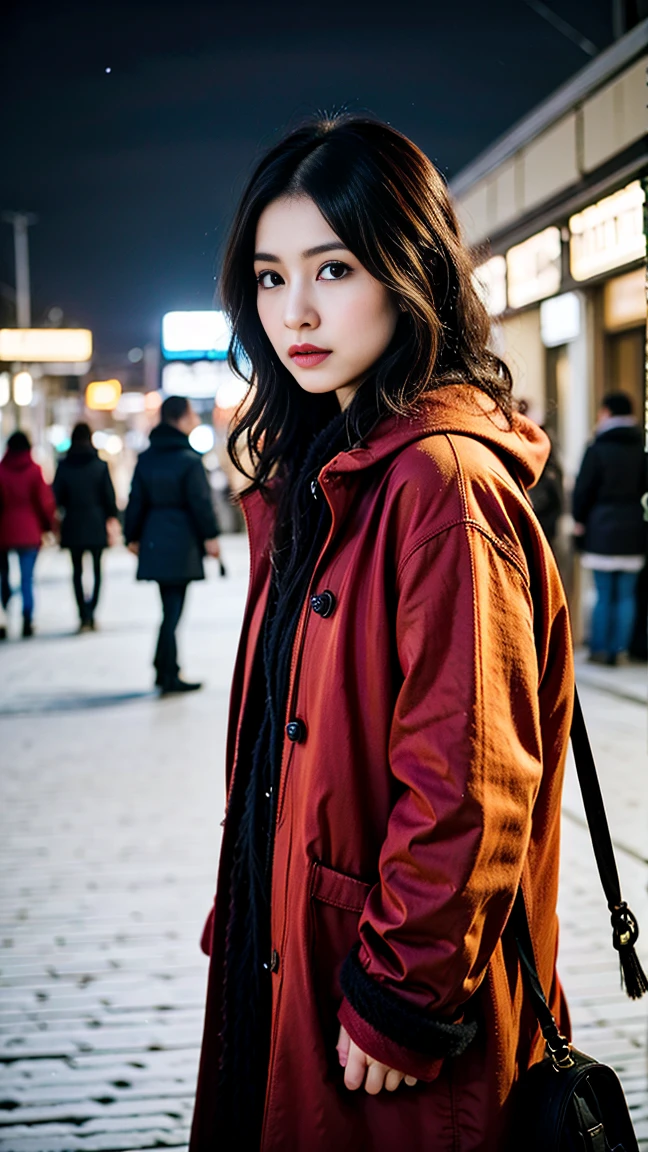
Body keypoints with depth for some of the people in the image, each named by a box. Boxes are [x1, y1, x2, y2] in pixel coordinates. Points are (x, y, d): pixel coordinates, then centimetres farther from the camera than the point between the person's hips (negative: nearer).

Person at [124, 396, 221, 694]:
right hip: (182, 543, -6)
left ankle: (169, 674, 17)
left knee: (171, 607, 14)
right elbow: (200, 502, -12)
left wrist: (133, 536, 17)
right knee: (173, 610, -3)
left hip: (154, 542, 6)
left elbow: (137, 500, 10)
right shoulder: (189, 459, -12)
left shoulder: (146, 458, 7)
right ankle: (166, 675, -1)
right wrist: (210, 536, -5)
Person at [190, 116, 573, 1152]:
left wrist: (401, 997, -18)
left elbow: (464, 785, -23)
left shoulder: (444, 481, -20)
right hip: (277, 957, 9)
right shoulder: (316, 473, 9)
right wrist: (241, 916, 13)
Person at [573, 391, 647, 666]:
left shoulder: (596, 450, -8)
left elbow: (583, 490, -3)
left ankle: (599, 649, 6)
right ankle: (619, 649, 6)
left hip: (602, 530, -3)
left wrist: (579, 520, 10)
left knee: (604, 594, 2)